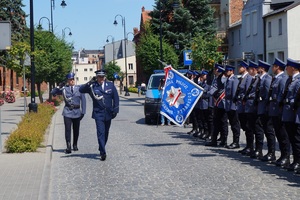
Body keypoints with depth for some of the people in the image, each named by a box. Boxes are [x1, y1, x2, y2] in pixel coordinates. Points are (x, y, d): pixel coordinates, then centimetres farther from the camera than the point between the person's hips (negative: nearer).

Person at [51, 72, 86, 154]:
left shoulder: (79, 88, 4)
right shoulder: (64, 89, 3)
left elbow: (83, 100, 4)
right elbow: (52, 93, 5)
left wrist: (83, 112, -1)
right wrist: (59, 87, -10)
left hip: (77, 112, 1)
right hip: (67, 112, -1)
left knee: (76, 130, 11)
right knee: (68, 129, -9)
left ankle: (75, 145, 29)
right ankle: (68, 147, -9)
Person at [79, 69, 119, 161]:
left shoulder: (110, 85, 5)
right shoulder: (92, 86, -3)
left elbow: (115, 98, 7)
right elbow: (81, 90, -13)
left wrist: (115, 109, 1)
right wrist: (89, 83, -25)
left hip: (108, 113, 3)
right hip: (98, 113, -3)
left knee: (106, 133, 14)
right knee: (101, 133, -11)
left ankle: (101, 149, 32)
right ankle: (103, 153, -14)